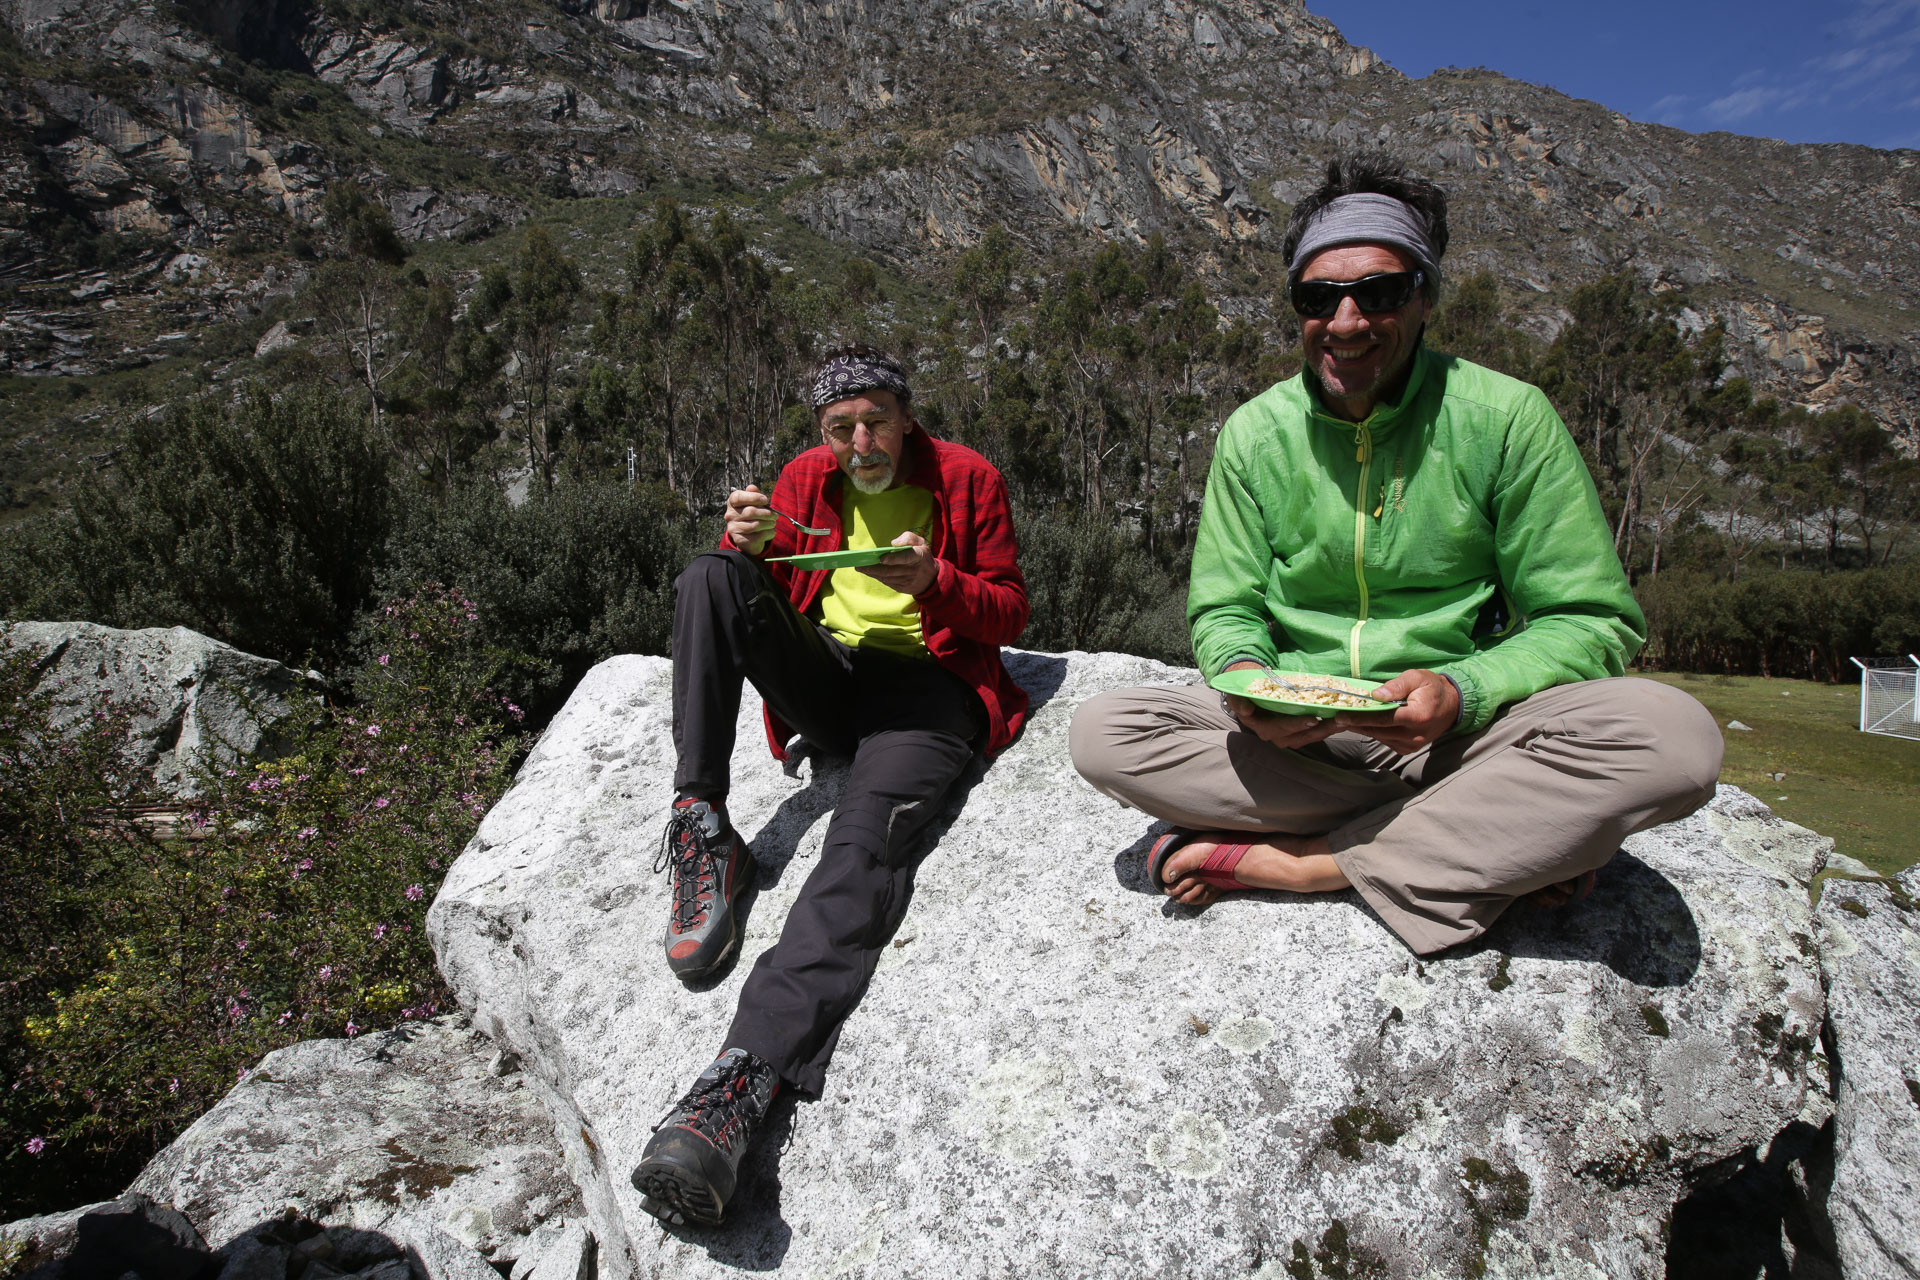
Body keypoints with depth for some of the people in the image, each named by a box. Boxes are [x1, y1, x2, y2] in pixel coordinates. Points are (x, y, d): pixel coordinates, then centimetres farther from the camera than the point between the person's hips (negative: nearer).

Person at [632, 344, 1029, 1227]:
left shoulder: (968, 478, 6)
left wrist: (933, 581, -16)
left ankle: (745, 1078, -51)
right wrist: (749, 546, -10)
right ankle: (701, 827, -23)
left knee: (868, 834, -34)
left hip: (925, 683, -4)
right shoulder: (809, 478, 16)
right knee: (706, 577, -19)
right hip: (823, 674, 5)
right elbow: (750, 592, 14)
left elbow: (1010, 612, 5)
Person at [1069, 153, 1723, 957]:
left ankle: (1285, 862, -23)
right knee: (1102, 731, -23)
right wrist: (1246, 676, -18)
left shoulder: (1506, 418, -4)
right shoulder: (1255, 433, 3)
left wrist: (1460, 692, -23)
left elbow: (1590, 620, -3)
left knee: (1672, 734, -29)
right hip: (1295, 738, 3)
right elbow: (1224, 608, 7)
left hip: (1461, 735, -2)